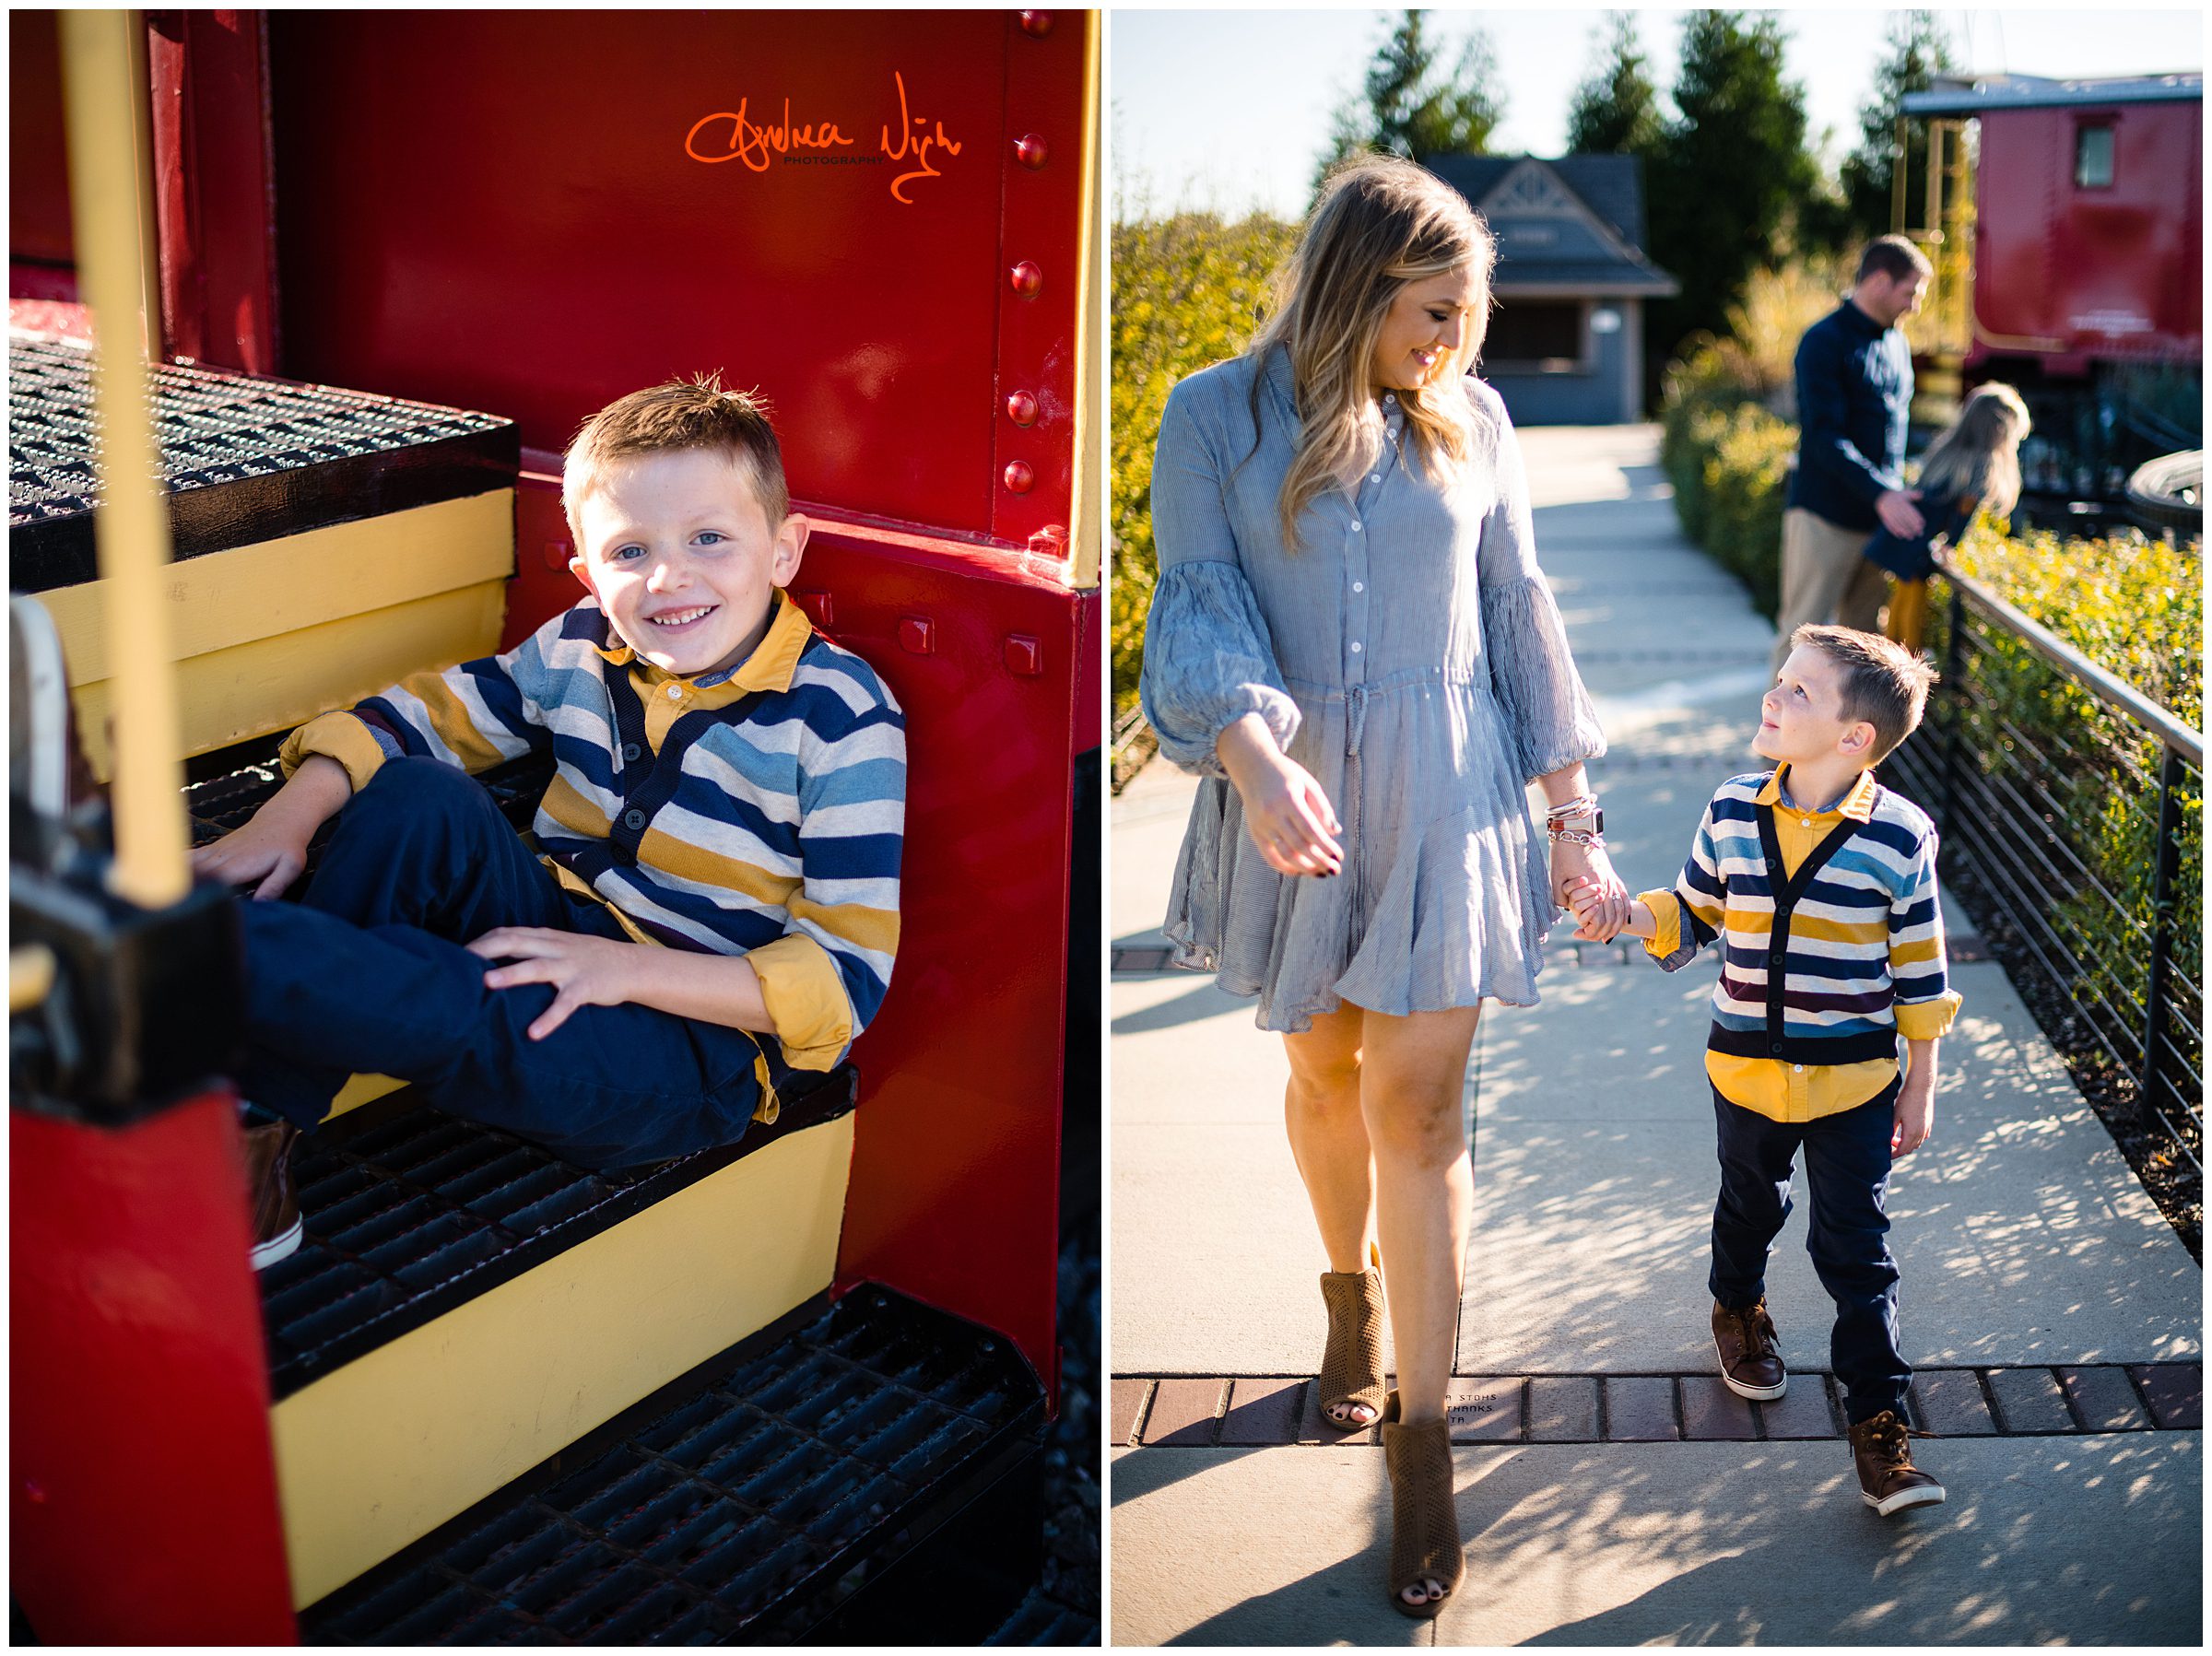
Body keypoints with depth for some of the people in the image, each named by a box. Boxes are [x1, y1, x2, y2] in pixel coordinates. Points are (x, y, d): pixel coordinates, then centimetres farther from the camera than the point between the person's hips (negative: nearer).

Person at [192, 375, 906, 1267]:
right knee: (417, 798, -19)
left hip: (700, 1037, -6)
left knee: (442, 1001, -33)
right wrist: (287, 819, -6)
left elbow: (846, 978, -18)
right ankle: (254, 1117, -19)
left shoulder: (842, 722, -14)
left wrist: (627, 970, -26)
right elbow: (421, 713, 13)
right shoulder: (579, 653, 3)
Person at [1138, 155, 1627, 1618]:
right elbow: (1198, 609, -10)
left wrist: (1573, 815, 8)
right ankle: (1352, 1293, 44)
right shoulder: (1218, 417, -2)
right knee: (1325, 1072, 16)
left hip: (1447, 799, 0)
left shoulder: (1471, 420, 4)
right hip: (1297, 803, 0)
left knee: (1417, 1104, -2)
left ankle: (1424, 1439, 7)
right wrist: (1256, 762, -29)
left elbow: (1520, 616, 8)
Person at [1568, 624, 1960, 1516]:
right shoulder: (1732, 812, -6)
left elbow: (1920, 969, -5)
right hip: (1746, 1072, 3)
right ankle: (1738, 1311, 52)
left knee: (1855, 1251, 1)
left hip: (1854, 1082, -3)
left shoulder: (1899, 836, -13)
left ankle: (1878, 1418, 13)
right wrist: (1625, 912, -13)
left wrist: (1920, 1085, -1)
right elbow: (1692, 915, 6)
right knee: (1748, 1210, 24)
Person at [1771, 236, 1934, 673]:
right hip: (1825, 517, -8)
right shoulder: (1824, 341, -10)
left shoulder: (1897, 344, 16)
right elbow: (1825, 436, -18)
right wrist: (1881, 494, -26)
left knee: (1861, 635, 9)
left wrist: (1896, 495, 16)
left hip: (1879, 516, 8)